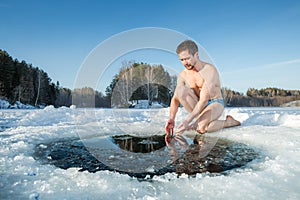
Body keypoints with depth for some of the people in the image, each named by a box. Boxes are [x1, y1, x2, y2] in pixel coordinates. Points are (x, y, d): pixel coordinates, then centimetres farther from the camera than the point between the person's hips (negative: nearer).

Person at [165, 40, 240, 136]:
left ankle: (229, 122, -4)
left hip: (215, 104, -5)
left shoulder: (209, 70, -22)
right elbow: (175, 98, -8)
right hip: (198, 105, 5)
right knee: (180, 90, -22)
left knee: (201, 127, -34)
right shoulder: (183, 75, -4)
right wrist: (171, 118, -25)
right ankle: (199, 118, -11)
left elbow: (204, 99, -30)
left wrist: (187, 120, -36)